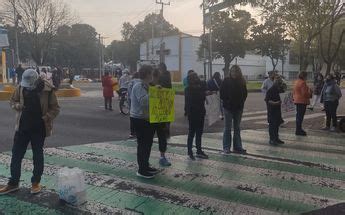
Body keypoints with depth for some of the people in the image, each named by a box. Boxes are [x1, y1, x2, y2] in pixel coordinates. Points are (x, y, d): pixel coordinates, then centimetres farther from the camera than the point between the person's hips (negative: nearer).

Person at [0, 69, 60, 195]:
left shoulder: (47, 90, -13)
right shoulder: (21, 87, -3)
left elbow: (55, 109, -7)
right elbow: (13, 101, 12)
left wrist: (45, 118, -21)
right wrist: (18, 106, -11)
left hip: (39, 128, -3)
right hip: (22, 127, 4)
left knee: (38, 156, 8)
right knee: (16, 154, 8)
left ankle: (36, 182, 23)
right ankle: (13, 183, 22)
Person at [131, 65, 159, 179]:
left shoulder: (145, 86, 14)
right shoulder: (138, 86, -17)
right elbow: (144, 101, -30)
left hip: (146, 119, 10)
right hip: (140, 120, -10)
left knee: (148, 143, 16)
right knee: (143, 144, -5)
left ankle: (146, 166, 29)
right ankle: (141, 170, 4)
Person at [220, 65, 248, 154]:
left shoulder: (242, 82, 3)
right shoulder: (226, 81, -5)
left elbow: (245, 94, 9)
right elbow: (222, 93, -4)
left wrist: (241, 102, -1)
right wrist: (226, 102, -8)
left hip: (238, 108, 3)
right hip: (228, 108, -3)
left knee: (237, 128, 11)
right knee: (228, 128, 2)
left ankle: (237, 147, 19)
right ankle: (226, 147, 11)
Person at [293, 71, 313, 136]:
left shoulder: (296, 82, 13)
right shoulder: (302, 83, -16)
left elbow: (294, 92, 18)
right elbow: (304, 93, -19)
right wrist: (310, 92, -3)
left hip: (297, 101, 10)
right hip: (302, 101, -10)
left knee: (298, 115, 15)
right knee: (300, 116, -6)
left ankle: (298, 129, 23)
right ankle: (298, 131, -2)